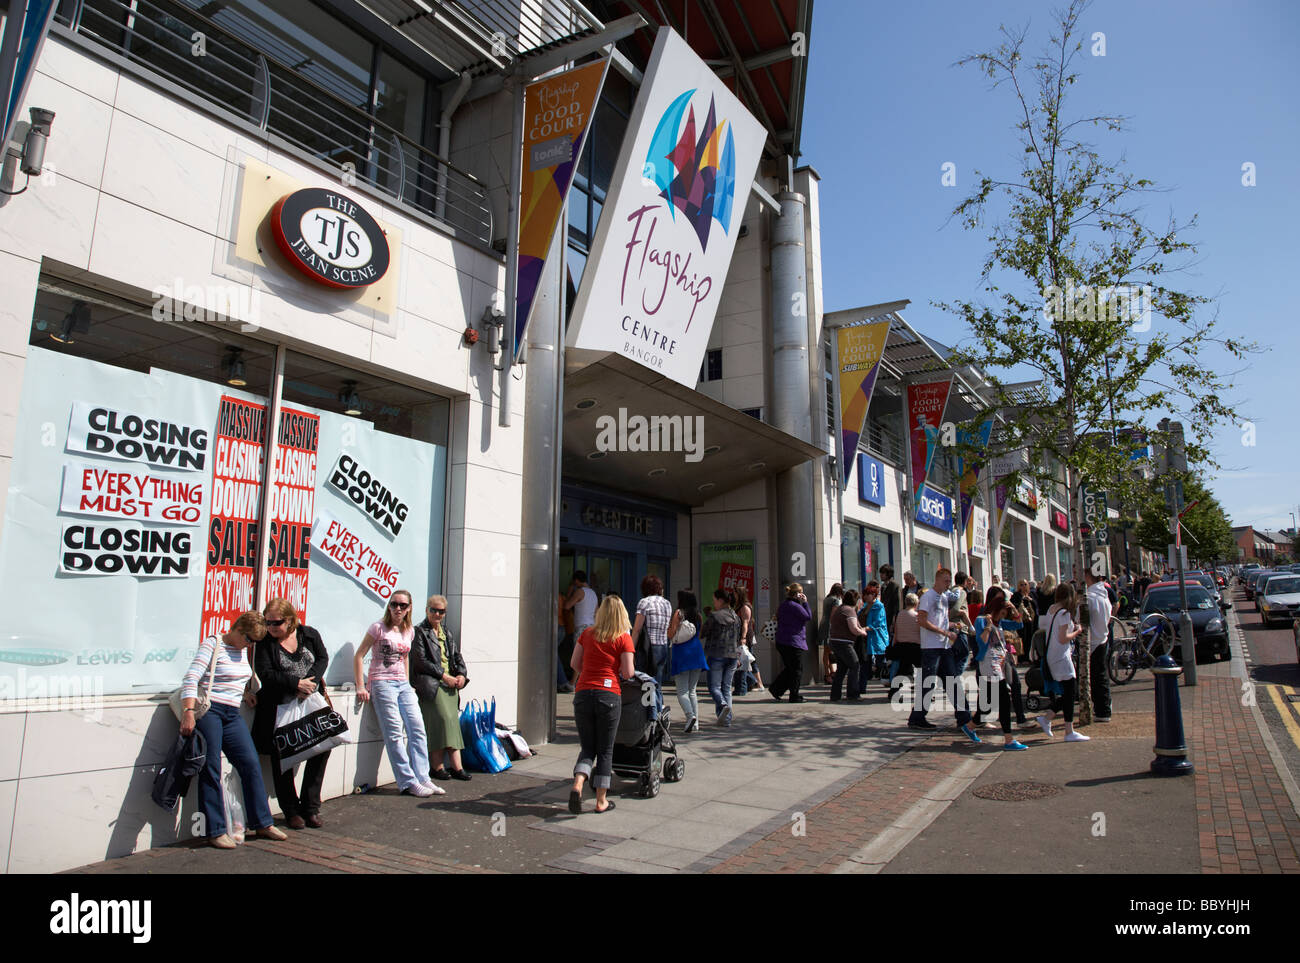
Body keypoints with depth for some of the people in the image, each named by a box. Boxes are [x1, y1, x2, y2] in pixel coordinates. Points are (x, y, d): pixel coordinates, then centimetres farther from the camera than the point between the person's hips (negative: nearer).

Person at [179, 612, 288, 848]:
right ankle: (215, 831, 6)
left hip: (232, 715, 7)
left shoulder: (242, 650, 15)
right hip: (208, 711, -7)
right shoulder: (212, 644, -8)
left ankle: (263, 823, 11)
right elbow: (191, 678, -18)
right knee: (210, 769, -3)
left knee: (251, 765, 3)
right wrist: (188, 712, -27)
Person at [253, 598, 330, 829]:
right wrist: (296, 683, -20)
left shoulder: (309, 634, 3)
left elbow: (323, 658, 4)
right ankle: (291, 810, 18)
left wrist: (310, 681, -14)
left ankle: (310, 807, 13)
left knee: (322, 748, -1)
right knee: (281, 757, 3)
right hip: (279, 709, -2)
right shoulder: (265, 642, -5)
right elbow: (265, 674, -12)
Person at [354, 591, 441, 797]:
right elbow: (358, 656, -4)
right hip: (382, 683, -5)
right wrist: (360, 687, -8)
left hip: (402, 684, 6)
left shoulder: (409, 631, 12)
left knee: (417, 729, -4)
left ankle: (422, 778, 0)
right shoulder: (379, 628, -4)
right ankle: (408, 782, -6)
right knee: (394, 733, -9)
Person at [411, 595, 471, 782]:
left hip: (451, 683, 6)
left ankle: (456, 767, -3)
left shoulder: (447, 633, 21)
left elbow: (457, 656, 20)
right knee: (442, 719, -16)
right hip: (430, 683, -6)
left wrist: (462, 675, 0)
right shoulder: (419, 632, 0)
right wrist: (444, 676, -13)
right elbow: (421, 661, -8)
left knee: (453, 722, -1)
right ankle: (438, 766, -8)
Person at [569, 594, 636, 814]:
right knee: (605, 750, 10)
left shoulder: (587, 633, 8)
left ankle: (577, 785, -10)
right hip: (609, 695, -3)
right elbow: (628, 673, -5)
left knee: (587, 747, 13)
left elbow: (575, 663, 11)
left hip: (583, 694, 3)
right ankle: (601, 801, 14)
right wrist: (630, 668, 16)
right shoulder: (624, 638, -2)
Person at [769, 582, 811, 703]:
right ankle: (794, 696, 5)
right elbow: (808, 616, -12)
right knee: (797, 669, 1)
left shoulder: (782, 606, 13)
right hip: (794, 642, -9)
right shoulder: (795, 606, -16)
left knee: (788, 668, 18)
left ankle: (775, 689, 14)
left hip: (781, 642, 9)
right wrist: (805, 602, -5)